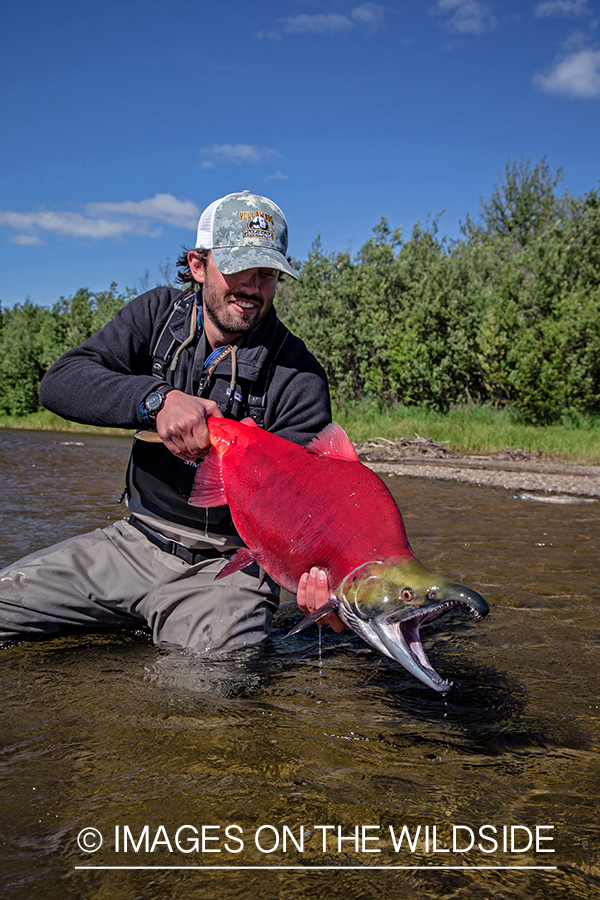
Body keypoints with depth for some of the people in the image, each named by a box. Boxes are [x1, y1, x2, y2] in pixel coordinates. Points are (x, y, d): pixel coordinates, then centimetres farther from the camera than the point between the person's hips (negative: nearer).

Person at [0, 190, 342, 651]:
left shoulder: (298, 375, -12)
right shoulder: (159, 314, -1)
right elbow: (60, 382, -12)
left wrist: (315, 564, -41)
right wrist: (157, 399, -30)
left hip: (229, 566, -3)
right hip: (136, 542, 4)